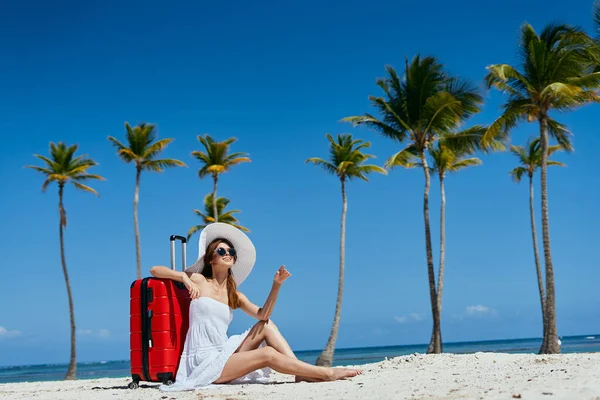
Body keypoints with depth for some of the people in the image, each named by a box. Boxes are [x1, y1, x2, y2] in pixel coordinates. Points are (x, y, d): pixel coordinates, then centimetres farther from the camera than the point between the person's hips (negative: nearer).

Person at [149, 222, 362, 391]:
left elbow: (262, 315, 3)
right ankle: (326, 374, -18)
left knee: (266, 326, -3)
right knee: (267, 354, -22)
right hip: (204, 361, -7)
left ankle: (302, 373, -14)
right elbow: (154, 270, -1)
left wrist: (276, 285, -8)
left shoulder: (234, 295, 16)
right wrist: (183, 276, -19)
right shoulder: (198, 281, 1)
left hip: (223, 354, 7)